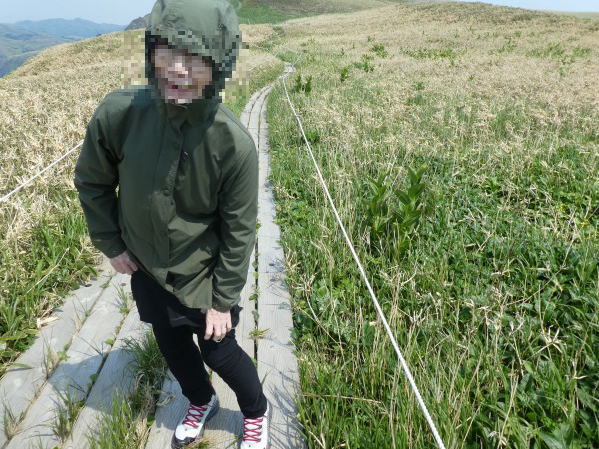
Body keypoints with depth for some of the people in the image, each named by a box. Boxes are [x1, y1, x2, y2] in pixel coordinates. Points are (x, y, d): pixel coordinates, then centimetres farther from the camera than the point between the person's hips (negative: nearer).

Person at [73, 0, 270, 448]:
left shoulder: (235, 143, -27)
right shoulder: (119, 112, -21)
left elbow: (239, 231, -16)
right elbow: (92, 181, -1)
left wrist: (223, 300, -10)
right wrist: (110, 244, 1)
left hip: (203, 273, -3)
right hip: (146, 266, 4)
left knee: (219, 351, 12)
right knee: (172, 344, 22)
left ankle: (257, 412, 44)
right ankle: (202, 402, 54)